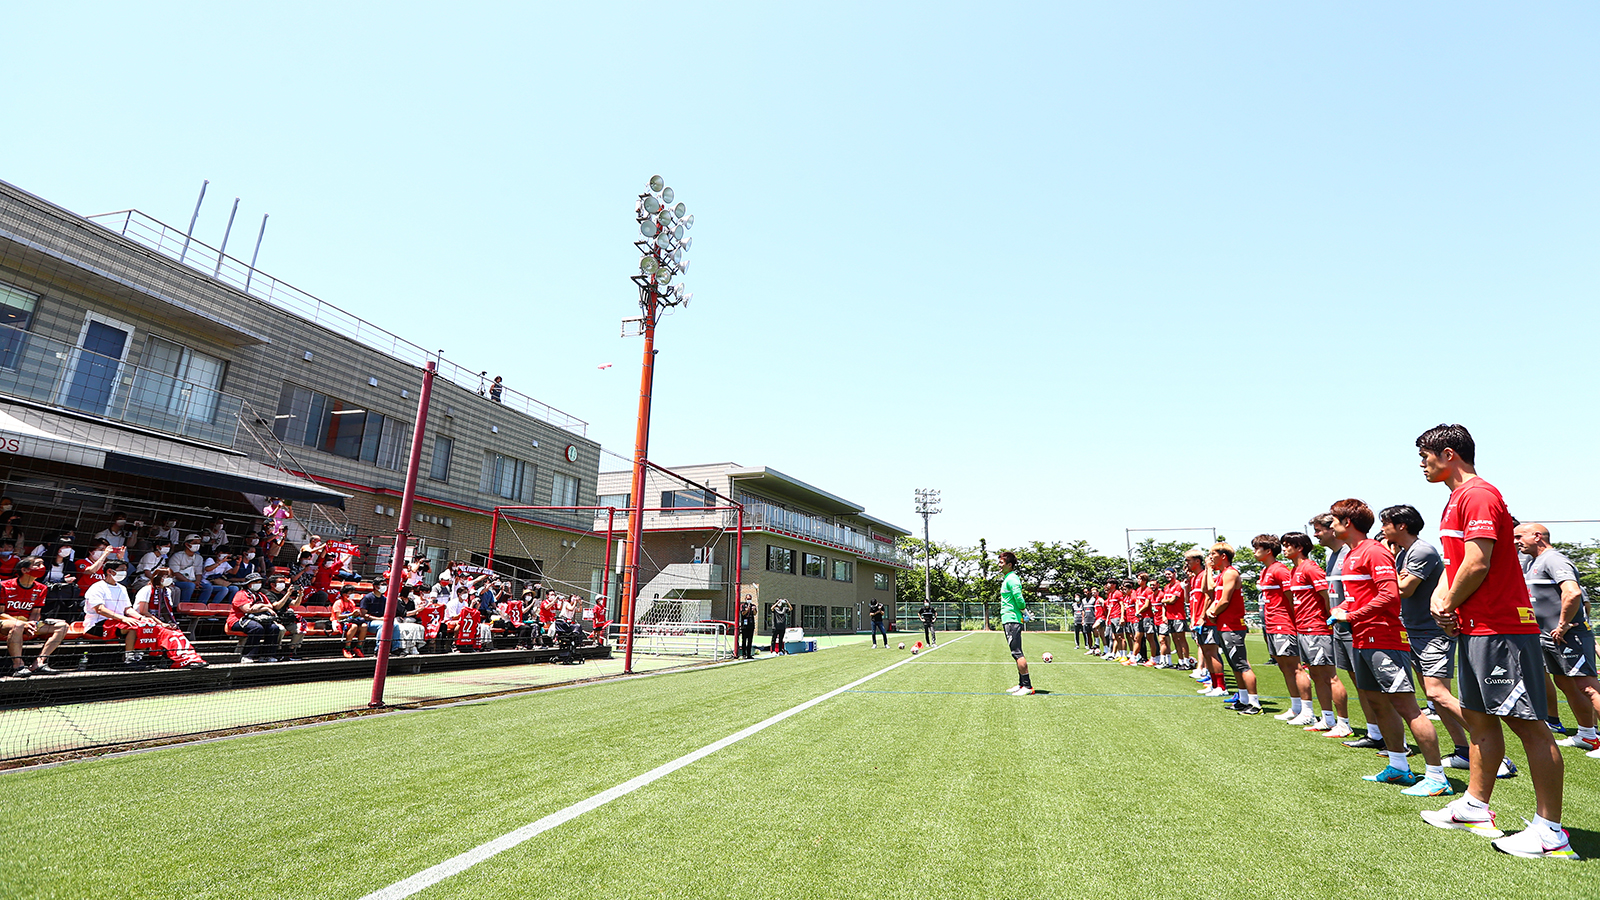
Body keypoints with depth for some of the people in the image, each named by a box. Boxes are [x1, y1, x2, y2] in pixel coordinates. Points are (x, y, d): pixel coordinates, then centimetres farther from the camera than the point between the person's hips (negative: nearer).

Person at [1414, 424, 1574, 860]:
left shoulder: (1478, 494, -14)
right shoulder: (1456, 500, 18)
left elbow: (1477, 564, -20)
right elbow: (1454, 562, 22)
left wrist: (1450, 606, -7)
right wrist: (1440, 597, 5)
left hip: (1500, 628, -10)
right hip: (1476, 627, 10)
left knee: (1527, 723, -4)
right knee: (1479, 716, 15)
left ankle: (1550, 832, 3)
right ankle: (1475, 807, 24)